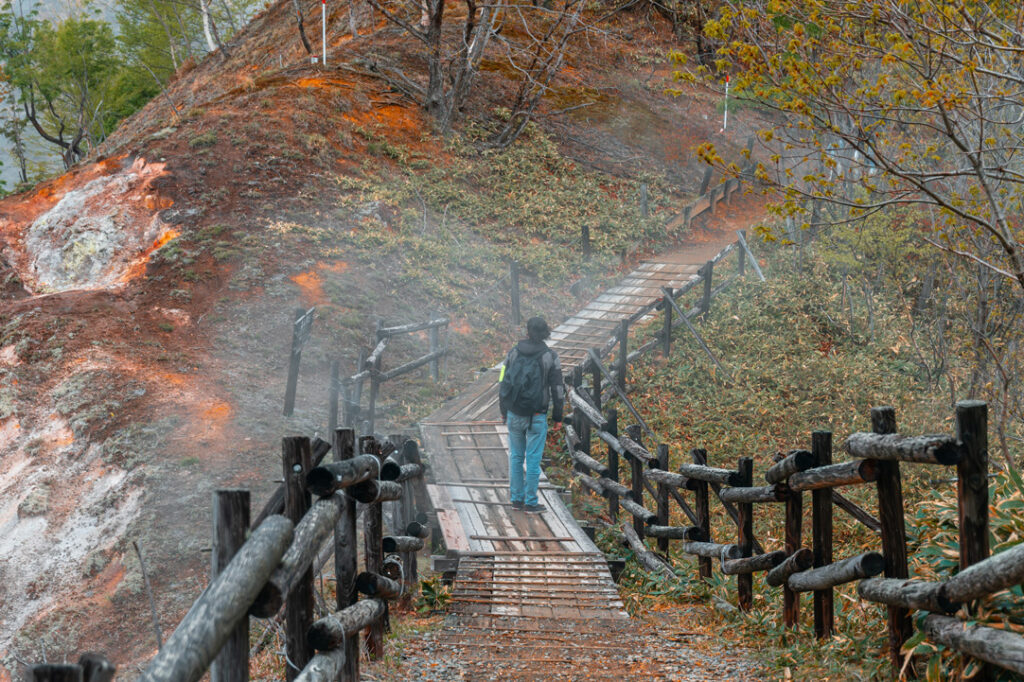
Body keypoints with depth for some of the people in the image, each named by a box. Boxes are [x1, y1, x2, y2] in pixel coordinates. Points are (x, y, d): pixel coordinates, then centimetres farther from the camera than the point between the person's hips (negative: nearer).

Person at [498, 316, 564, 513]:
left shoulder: (514, 353, 0)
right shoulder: (550, 357, -7)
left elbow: (503, 383, 6)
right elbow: (557, 388, -5)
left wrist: (503, 411, 16)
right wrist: (557, 415, 5)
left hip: (514, 414, 3)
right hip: (537, 416, -3)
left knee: (516, 456, 14)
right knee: (533, 458, 3)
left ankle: (516, 498, 19)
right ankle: (530, 502, 7)